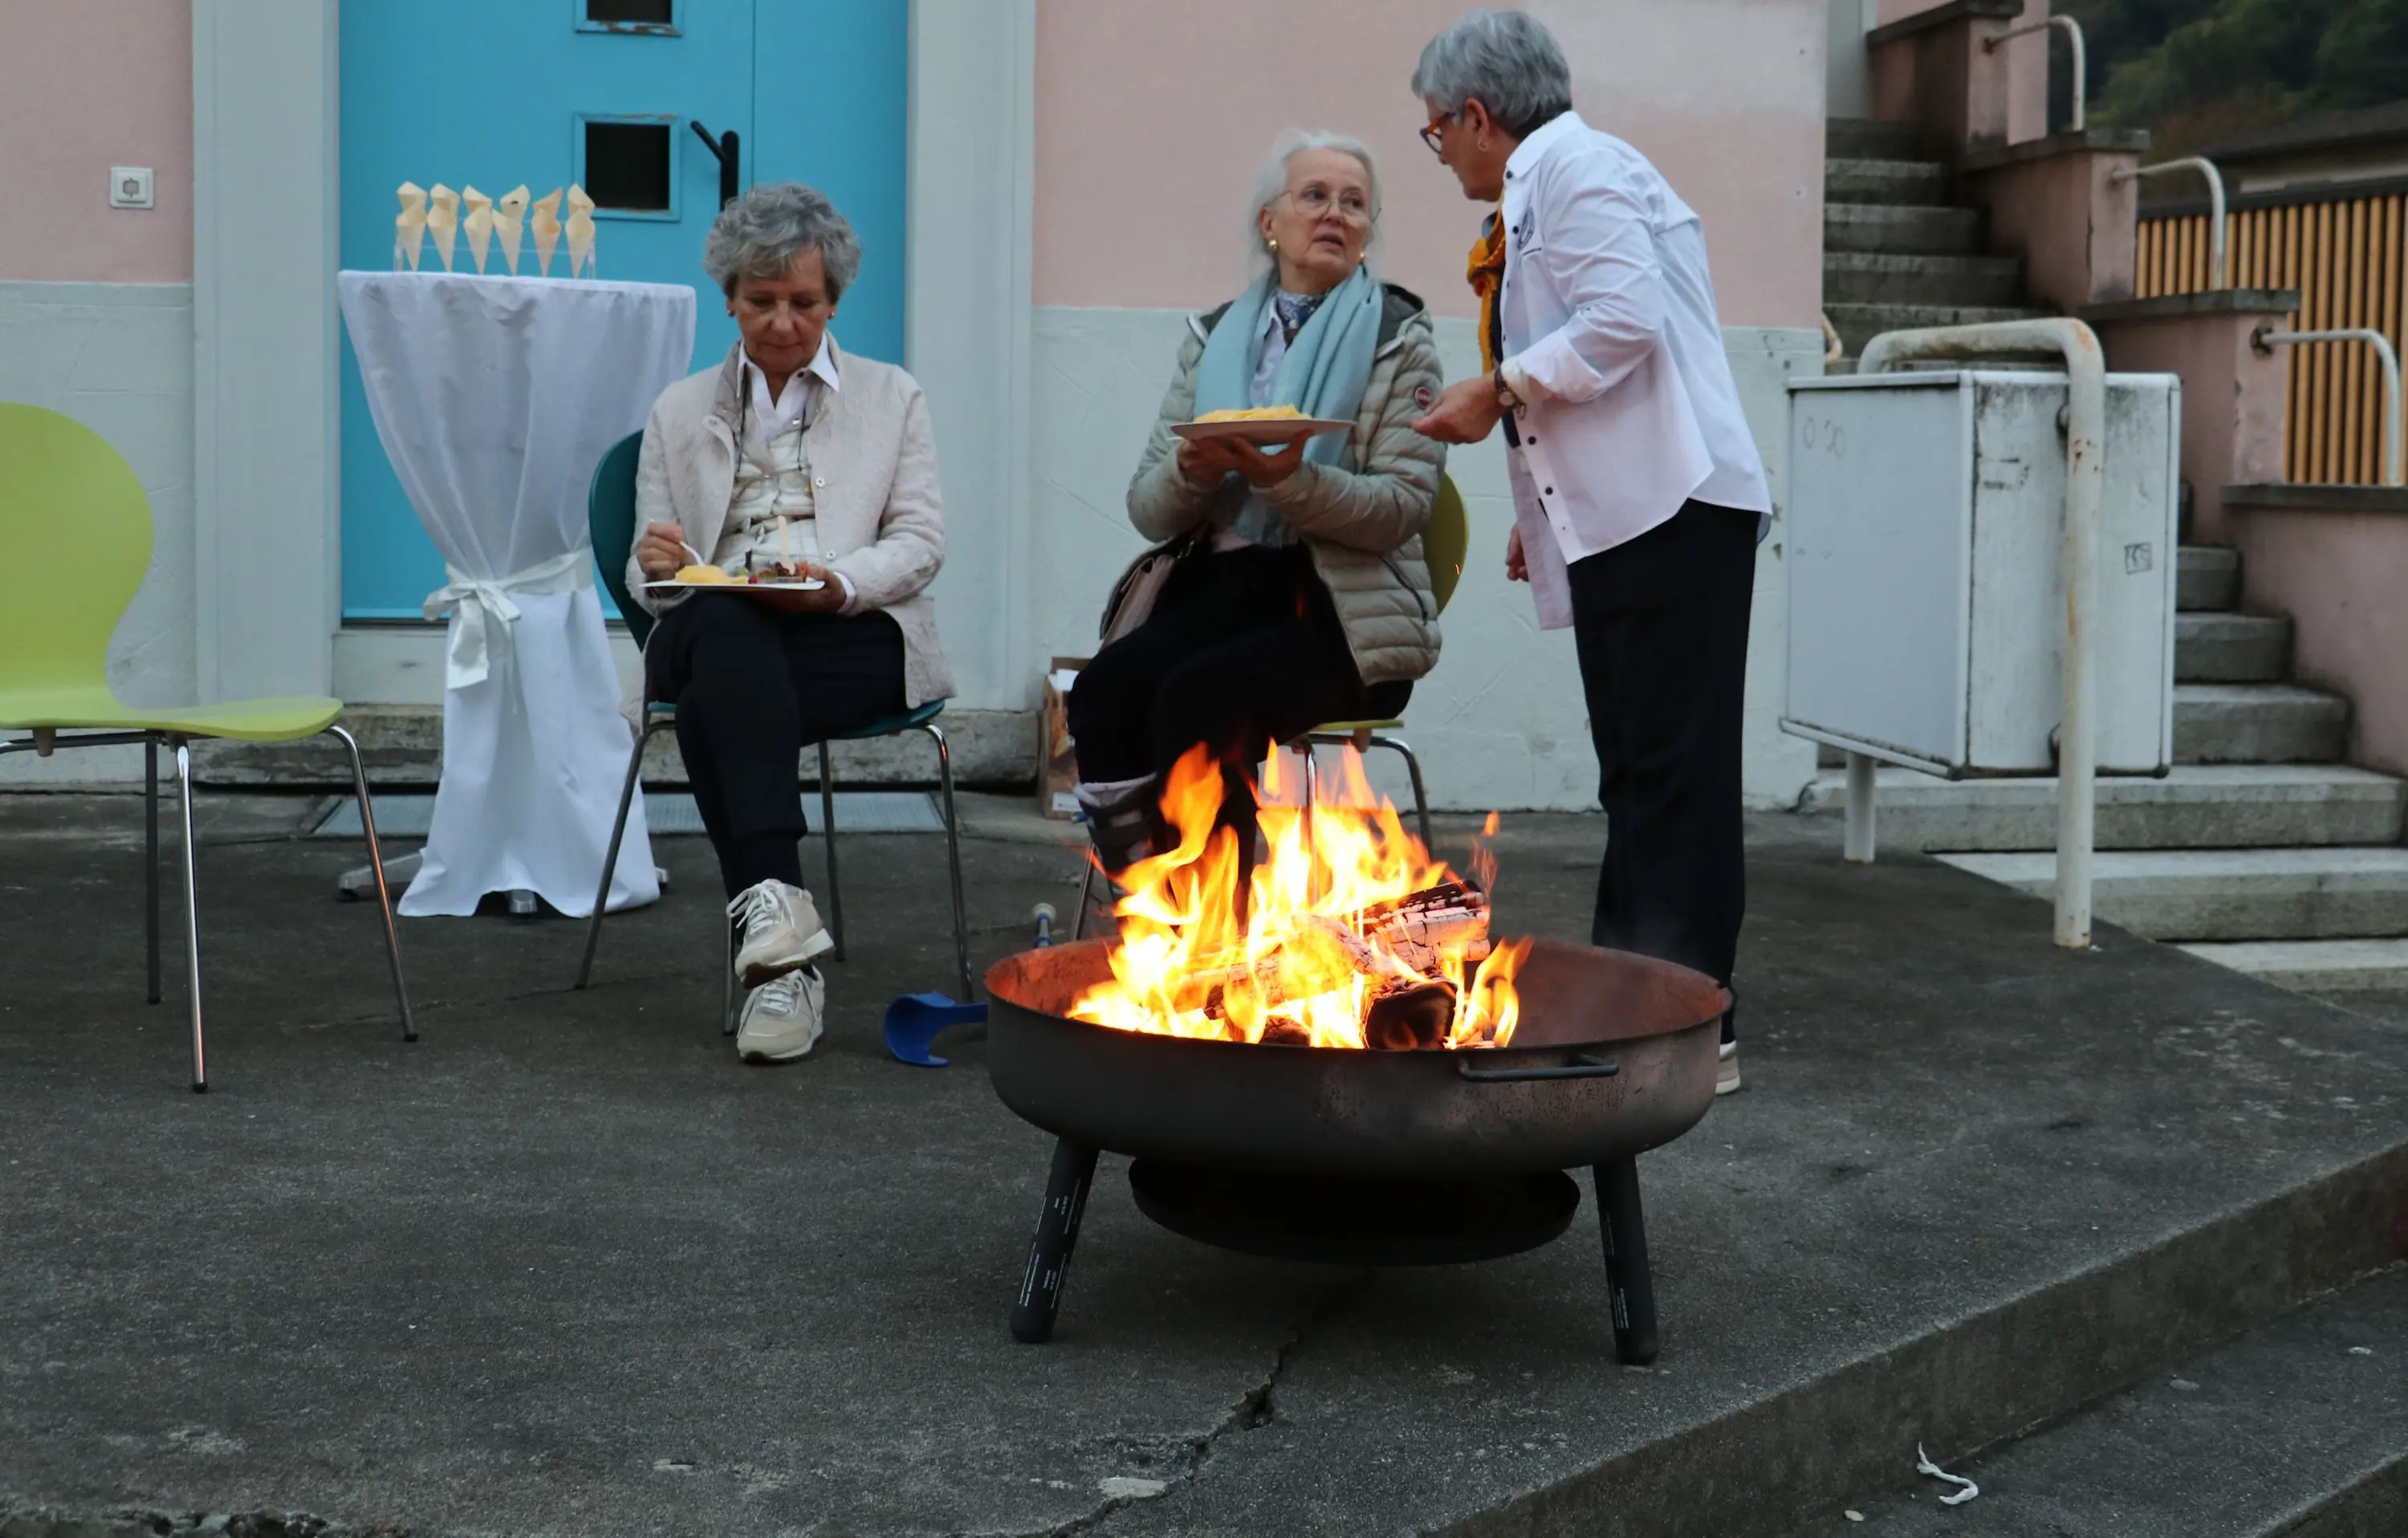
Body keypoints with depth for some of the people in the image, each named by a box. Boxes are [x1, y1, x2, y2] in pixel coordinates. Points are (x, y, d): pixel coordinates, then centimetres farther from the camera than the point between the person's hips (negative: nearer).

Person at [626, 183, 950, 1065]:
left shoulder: (891, 398, 19)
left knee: (713, 701, -35)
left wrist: (838, 582, -15)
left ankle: (768, 935, -45)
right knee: (722, 626, -38)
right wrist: (659, 567, -9)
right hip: (719, 638, 2)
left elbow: (920, 544, 7)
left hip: (858, 637, -2)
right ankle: (777, 905, -50)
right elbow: (654, 572, 17)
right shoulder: (680, 412, 24)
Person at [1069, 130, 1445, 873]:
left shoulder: (1399, 337, 6)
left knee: (1195, 700, -31)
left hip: (1343, 611, -3)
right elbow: (1148, 506, 12)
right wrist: (1192, 470, -12)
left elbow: (1405, 506, -5)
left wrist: (1287, 480, -21)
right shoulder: (1213, 336, 16)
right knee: (1104, 689, -26)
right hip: (1218, 586, 4)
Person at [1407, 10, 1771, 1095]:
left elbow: (1624, 322, -21)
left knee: (1670, 775, -9)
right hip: (1623, 521, 11)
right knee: (1639, 779, 11)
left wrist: (1499, 389, -12)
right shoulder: (1542, 189, 23)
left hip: (1671, 516, -11)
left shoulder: (1576, 167, -7)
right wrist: (1545, 506, 22)